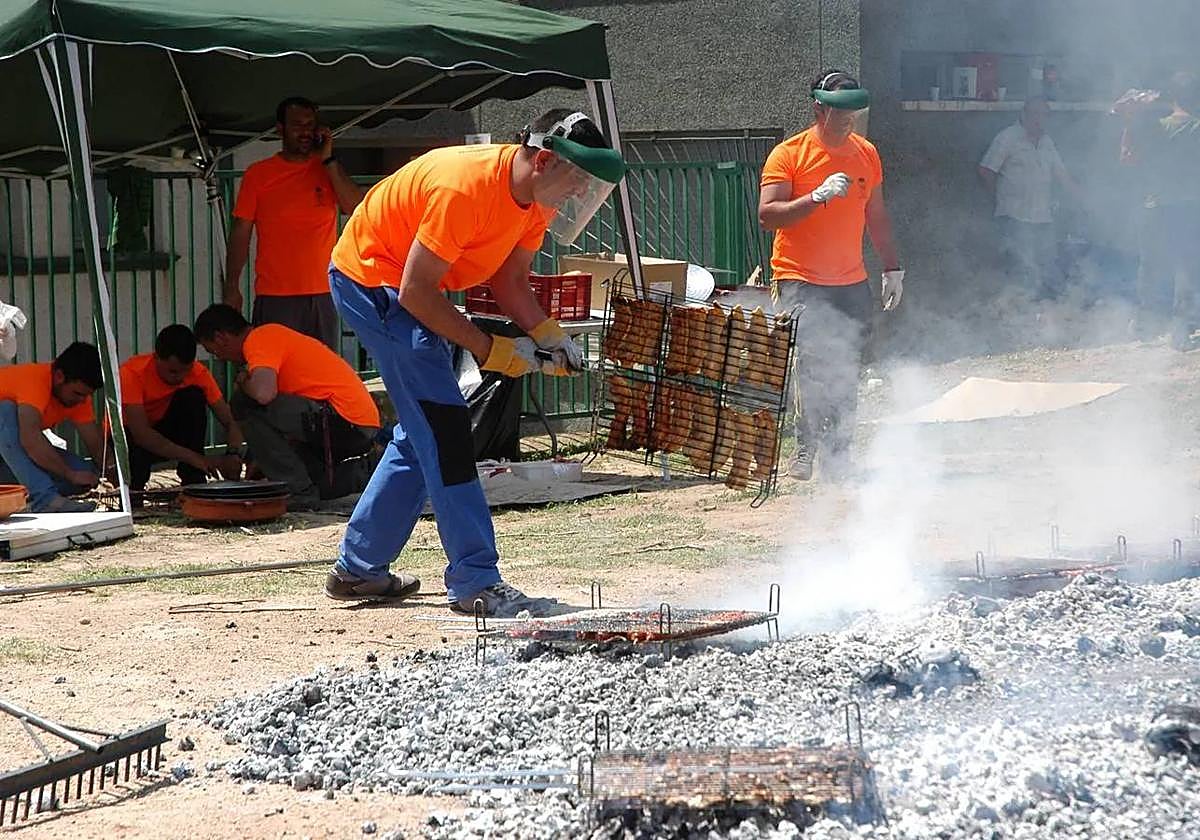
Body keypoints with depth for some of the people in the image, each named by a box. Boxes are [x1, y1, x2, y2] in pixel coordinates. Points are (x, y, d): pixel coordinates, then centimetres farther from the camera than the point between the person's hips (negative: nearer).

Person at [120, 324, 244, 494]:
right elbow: (140, 433, -38)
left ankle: (193, 483, -16)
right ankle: (132, 489, -4)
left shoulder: (198, 373, -17)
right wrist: (194, 458, -45)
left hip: (166, 435, 4)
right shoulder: (131, 373, -29)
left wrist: (232, 454, -40)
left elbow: (229, 421, -17)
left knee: (193, 396, -23)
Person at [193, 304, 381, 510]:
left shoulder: (257, 340, -8)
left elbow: (264, 393, -27)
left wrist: (243, 382, -3)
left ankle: (299, 492, -10)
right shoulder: (271, 334, 24)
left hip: (343, 419, -11)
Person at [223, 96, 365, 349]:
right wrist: (231, 287, -3)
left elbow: (356, 208, -2)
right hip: (275, 297, -3)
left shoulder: (329, 170, 13)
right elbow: (240, 232, 5)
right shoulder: (258, 174, 6)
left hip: (324, 295, 3)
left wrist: (328, 160, -3)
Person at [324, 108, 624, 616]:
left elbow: (510, 281, 2)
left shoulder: (532, 195, -5)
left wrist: (547, 334, -16)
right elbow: (416, 292, -29)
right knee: (443, 427, -16)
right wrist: (488, 349, -25)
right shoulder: (465, 187, -32)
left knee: (422, 433, 12)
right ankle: (475, 582, -16)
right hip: (371, 277, -10)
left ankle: (357, 569, 21)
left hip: (411, 289, 10)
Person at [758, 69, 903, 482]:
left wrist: (892, 266, 20)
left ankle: (837, 454, 9)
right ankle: (806, 447, -8)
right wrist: (817, 197, -24)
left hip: (852, 283, 5)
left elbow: (876, 215, 22)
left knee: (846, 375, 3)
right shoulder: (790, 154, -6)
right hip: (801, 281, -5)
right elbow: (768, 215, -14)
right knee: (811, 362, -17)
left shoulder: (866, 153, 12)